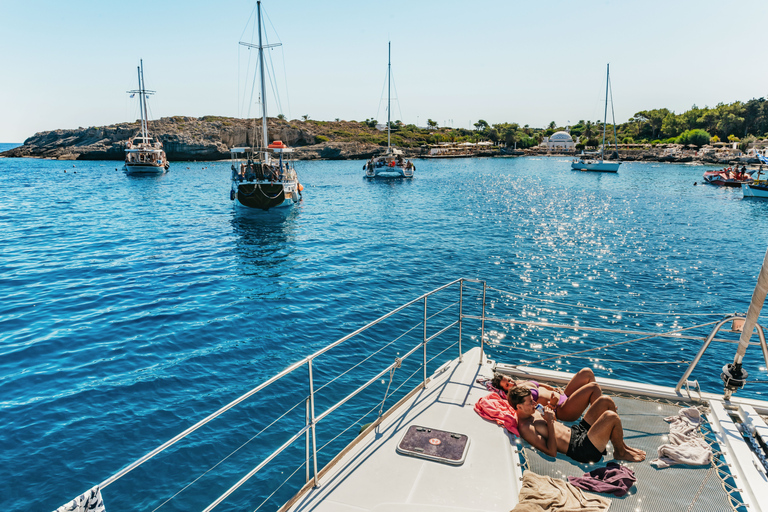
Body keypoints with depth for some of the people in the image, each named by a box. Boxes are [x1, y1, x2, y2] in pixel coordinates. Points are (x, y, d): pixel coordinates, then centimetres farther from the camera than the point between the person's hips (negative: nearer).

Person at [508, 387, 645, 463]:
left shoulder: (532, 413, 10)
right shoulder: (525, 428, -20)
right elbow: (552, 452, -25)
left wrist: (550, 408, 4)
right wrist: (550, 422, -25)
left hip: (577, 430, 11)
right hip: (581, 449, -11)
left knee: (605, 400, 5)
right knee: (611, 417, -24)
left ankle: (622, 445, 19)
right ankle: (620, 452, 7)